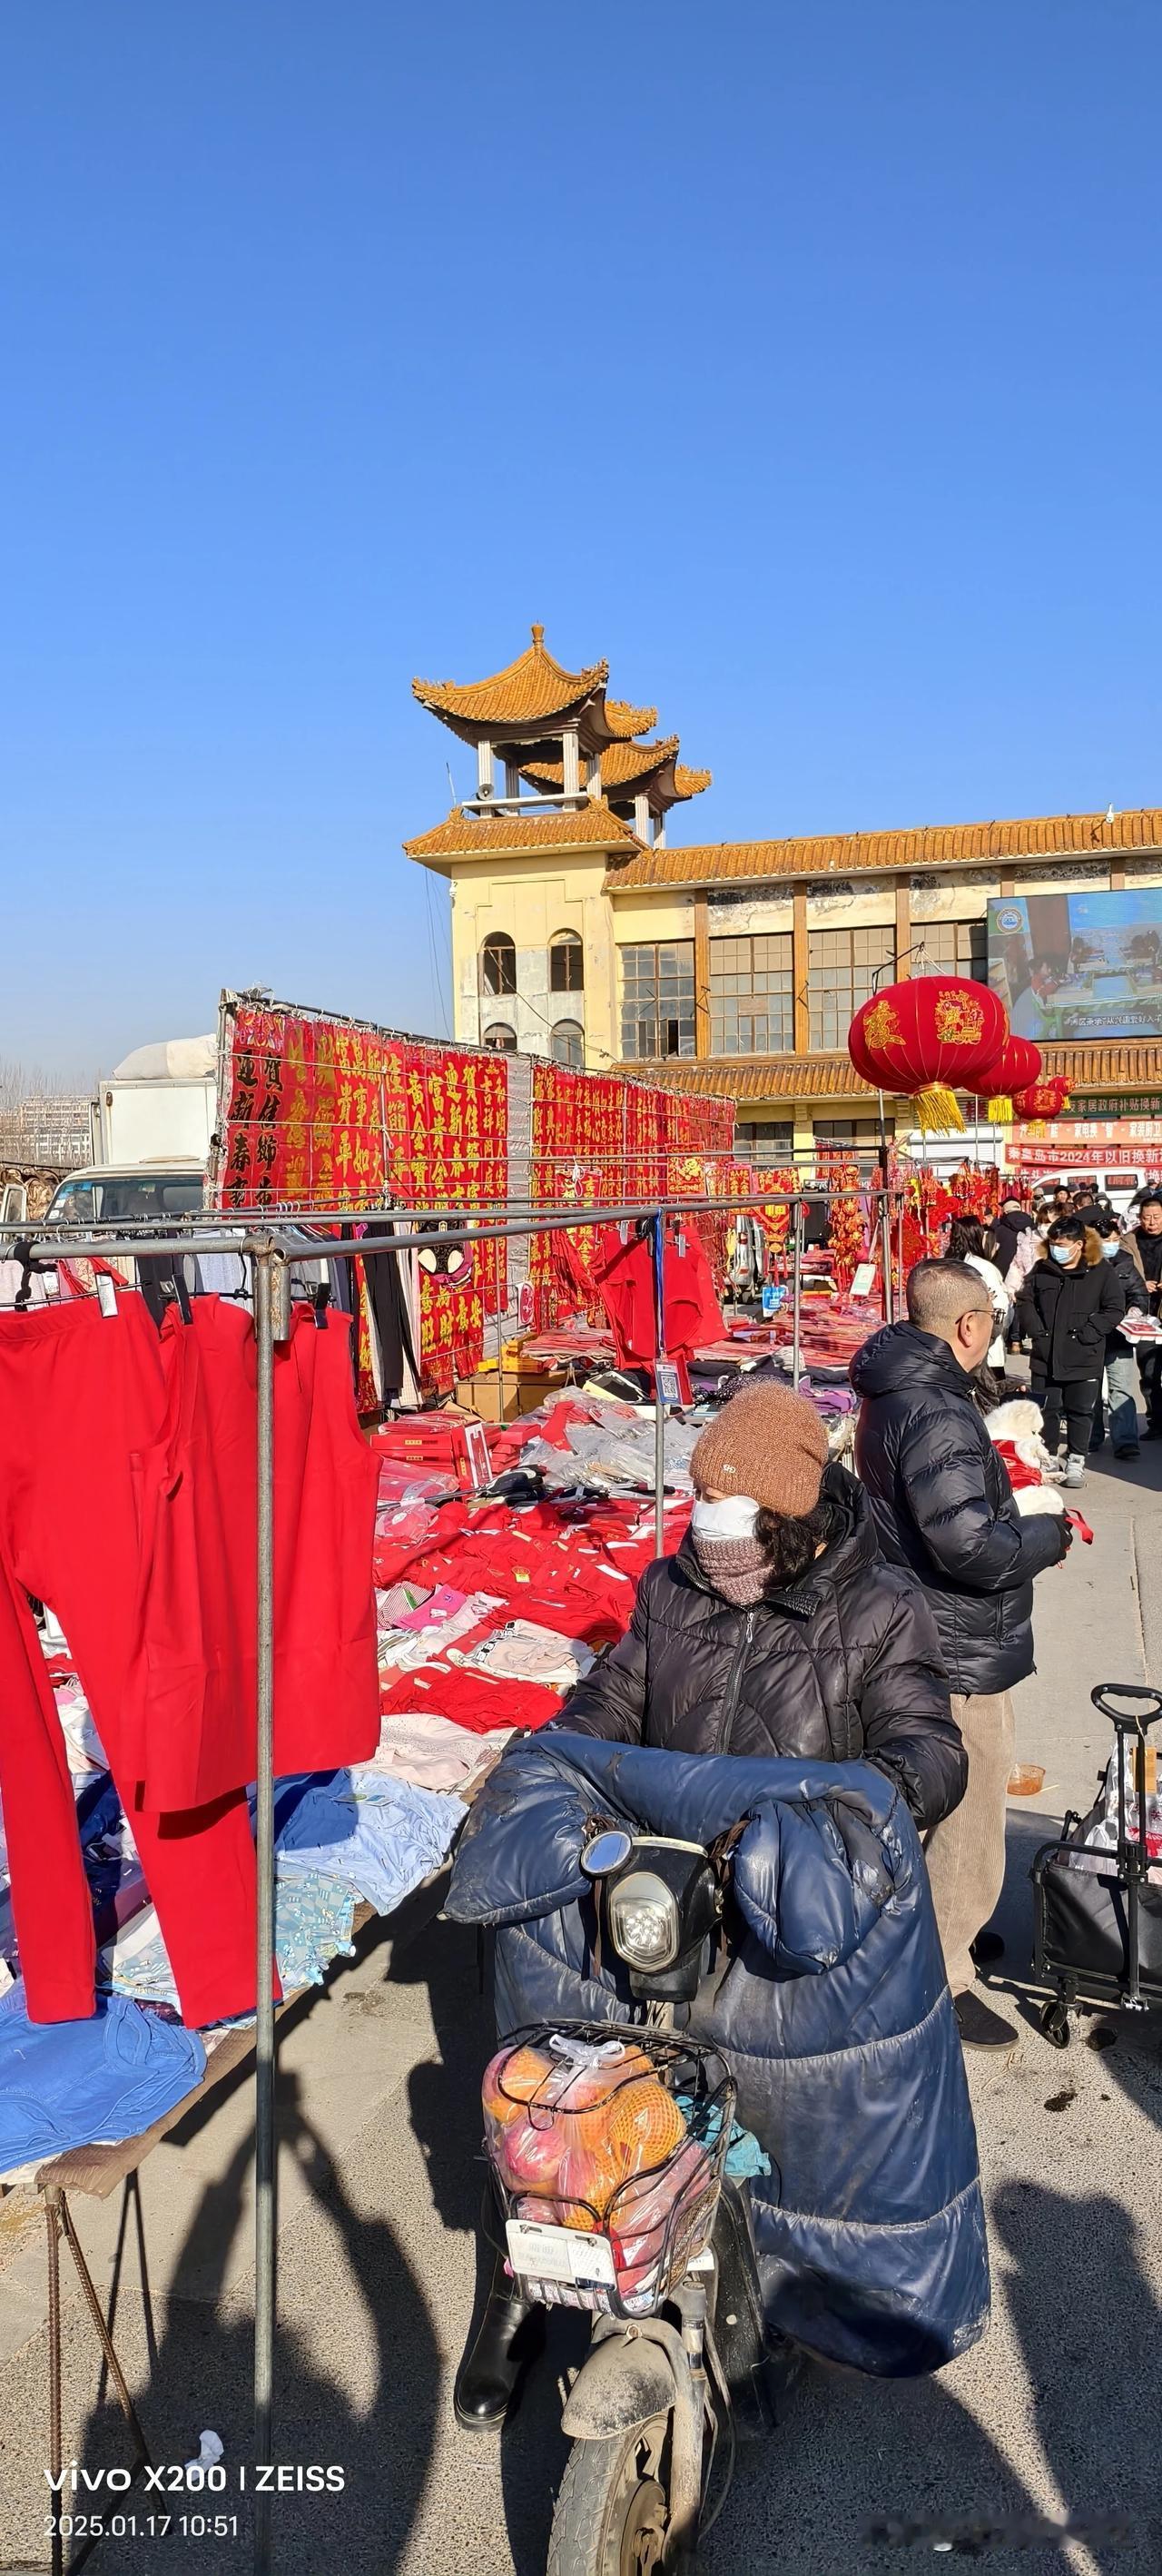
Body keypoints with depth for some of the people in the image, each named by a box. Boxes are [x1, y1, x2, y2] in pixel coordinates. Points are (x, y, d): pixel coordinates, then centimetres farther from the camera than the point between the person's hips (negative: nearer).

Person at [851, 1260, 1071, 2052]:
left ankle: (943, 1926, 45)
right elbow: (972, 1548, -31)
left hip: (925, 1633, 10)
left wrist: (1014, 1511, 6)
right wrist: (1051, 1534, -14)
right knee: (967, 1820, 5)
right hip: (963, 1656, -10)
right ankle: (938, 1979, 19)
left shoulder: (895, 1392, 5)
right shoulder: (937, 1414, -28)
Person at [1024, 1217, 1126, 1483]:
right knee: (1046, 1408, 9)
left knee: (1080, 1410, 5)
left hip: (1084, 1358, -3)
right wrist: (1037, 1331, -2)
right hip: (1046, 1355, 3)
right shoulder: (1042, 1269, 3)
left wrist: (1088, 1334, -13)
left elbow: (1115, 1309, -6)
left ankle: (1076, 1461, 15)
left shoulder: (1101, 1271, -5)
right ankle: (1047, 1456, 23)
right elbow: (1027, 1301, 11)